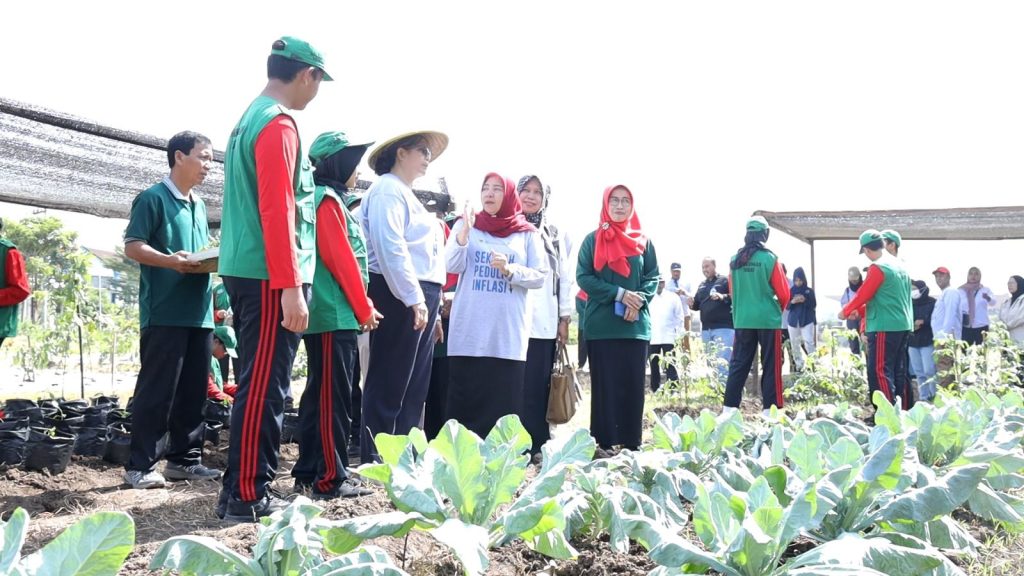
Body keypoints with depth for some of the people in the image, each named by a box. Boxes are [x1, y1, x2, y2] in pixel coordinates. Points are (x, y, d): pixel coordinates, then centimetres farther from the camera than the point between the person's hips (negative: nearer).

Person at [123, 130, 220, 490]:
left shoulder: (199, 205, 20)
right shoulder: (153, 198, -4)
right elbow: (132, 246, -10)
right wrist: (170, 260, -26)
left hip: (199, 311, 8)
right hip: (164, 312, -8)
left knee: (193, 391, 9)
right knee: (156, 390, -7)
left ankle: (184, 459, 17)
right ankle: (140, 466, -1)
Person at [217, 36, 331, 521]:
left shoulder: (249, 119, 18)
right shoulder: (278, 124, -12)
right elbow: (277, 211, -20)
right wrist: (290, 288, -21)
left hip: (245, 272, 10)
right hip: (270, 278, -10)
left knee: (256, 384, 13)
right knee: (264, 389, -5)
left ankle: (241, 490, 19)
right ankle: (247, 497, 0)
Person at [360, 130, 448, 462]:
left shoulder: (405, 195, 26)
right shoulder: (387, 189, -5)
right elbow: (390, 247, -18)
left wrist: (432, 308, 22)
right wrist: (414, 299, -23)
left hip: (420, 298, 10)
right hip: (400, 297, -10)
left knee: (414, 387, 11)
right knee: (388, 385, -7)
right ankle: (373, 459, -2)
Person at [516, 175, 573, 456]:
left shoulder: (557, 235, 18)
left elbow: (565, 278, 15)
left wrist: (565, 318, 9)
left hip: (545, 322, 2)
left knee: (539, 387, -2)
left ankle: (538, 447, 1)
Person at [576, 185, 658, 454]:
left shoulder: (643, 241, 10)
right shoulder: (593, 239, 4)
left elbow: (653, 277, 9)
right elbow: (583, 276, -3)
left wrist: (639, 301, -11)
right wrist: (619, 294, -13)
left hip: (636, 325, 2)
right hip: (601, 325, -2)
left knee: (633, 385, 2)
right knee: (604, 385, 1)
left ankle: (631, 444, 8)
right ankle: (603, 443, 5)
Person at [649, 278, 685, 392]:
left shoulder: (673, 297, 5)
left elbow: (679, 317, 6)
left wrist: (678, 335, 0)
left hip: (668, 338, -2)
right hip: (651, 339, 2)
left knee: (670, 366, -6)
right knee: (654, 367, 6)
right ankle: (655, 392, 12)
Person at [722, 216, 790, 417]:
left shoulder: (735, 260, 2)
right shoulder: (770, 258, -9)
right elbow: (783, 293, -4)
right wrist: (779, 308, 15)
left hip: (742, 319, 4)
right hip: (768, 319, -4)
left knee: (739, 363, 9)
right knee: (770, 365, 4)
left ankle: (730, 407, 8)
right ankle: (770, 408, 4)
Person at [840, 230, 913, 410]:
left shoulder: (878, 267, -12)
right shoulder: (899, 265, 15)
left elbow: (863, 295, -9)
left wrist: (846, 312, 7)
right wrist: (859, 311, 26)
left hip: (885, 327, -9)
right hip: (903, 325, 9)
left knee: (880, 371, -8)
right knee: (899, 371, 12)